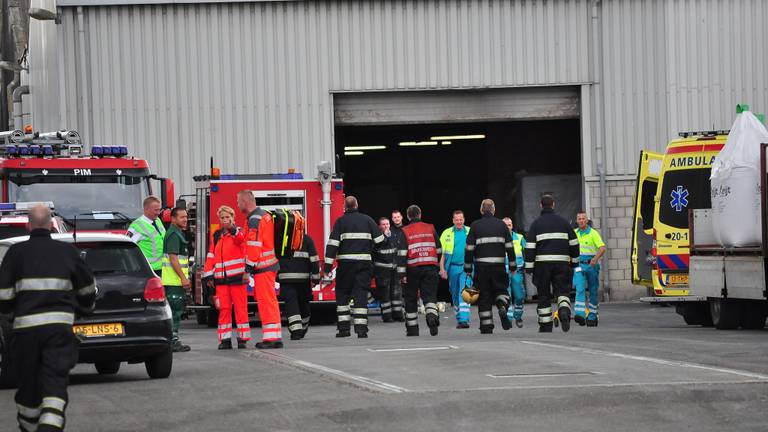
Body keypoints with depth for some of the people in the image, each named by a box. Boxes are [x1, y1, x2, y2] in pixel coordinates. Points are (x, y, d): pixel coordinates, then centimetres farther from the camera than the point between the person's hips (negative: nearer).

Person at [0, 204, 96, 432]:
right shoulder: (67, 251, 7)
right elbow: (87, 289, 18)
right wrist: (85, 308, 38)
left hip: (26, 325, 0)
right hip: (60, 324, 0)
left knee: (28, 382, 15)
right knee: (55, 382, -5)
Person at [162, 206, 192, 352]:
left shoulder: (179, 233, 20)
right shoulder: (173, 234, -14)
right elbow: (173, 258, -21)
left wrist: (185, 278, 25)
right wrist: (183, 278, -23)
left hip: (177, 281, 11)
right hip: (174, 280, -11)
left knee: (177, 310, 12)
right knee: (175, 310, -10)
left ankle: (173, 340, 15)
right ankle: (173, 341, -11)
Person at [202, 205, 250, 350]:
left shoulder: (239, 232, 3)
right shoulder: (216, 236, 15)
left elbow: (241, 239, -22)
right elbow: (211, 256, 13)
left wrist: (233, 230, -42)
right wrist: (208, 275, 6)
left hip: (237, 277, -4)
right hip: (221, 278, 4)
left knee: (240, 308, -3)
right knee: (224, 309, 4)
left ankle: (242, 338, 0)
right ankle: (225, 339, 7)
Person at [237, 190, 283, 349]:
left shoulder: (255, 219, -15)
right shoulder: (265, 215, 17)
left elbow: (254, 246, -21)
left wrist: (248, 269, -18)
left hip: (262, 267, -10)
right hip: (270, 264, 10)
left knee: (266, 301, -10)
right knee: (269, 302, 14)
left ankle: (271, 337, -11)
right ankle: (274, 337, 16)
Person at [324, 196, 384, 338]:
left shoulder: (341, 221, 0)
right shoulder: (367, 220, 8)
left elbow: (333, 244, -7)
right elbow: (380, 241, 9)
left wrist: (328, 265, -8)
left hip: (346, 262, -2)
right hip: (365, 261, 2)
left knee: (342, 294, 10)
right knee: (361, 294, 2)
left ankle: (344, 327, 4)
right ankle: (361, 328, -8)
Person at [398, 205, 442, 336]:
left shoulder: (405, 231, 0)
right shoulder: (430, 228, 8)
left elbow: (402, 253, -7)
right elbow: (439, 250, 11)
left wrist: (402, 274, -7)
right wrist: (439, 268, 23)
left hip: (413, 269, -1)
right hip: (430, 268, 1)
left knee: (411, 298, 10)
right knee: (430, 295, 0)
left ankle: (412, 329, 14)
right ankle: (432, 316, -30)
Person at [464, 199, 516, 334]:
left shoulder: (475, 226, 2)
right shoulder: (501, 225, 7)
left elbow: (469, 248, 0)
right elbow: (509, 247, 5)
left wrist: (468, 268, 5)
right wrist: (512, 266, 11)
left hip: (481, 266, -1)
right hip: (499, 265, 1)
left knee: (484, 295, 4)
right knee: (500, 289, 16)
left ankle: (486, 327, 2)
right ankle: (503, 308, -17)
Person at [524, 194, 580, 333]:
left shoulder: (536, 224, 1)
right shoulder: (563, 222, 8)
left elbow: (530, 246, -3)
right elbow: (573, 243, 11)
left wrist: (529, 266, -1)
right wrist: (574, 260, 22)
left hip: (542, 262, -1)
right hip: (562, 262, 1)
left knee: (544, 295, 6)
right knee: (562, 291, 5)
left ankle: (545, 326, 8)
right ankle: (564, 312, -25)